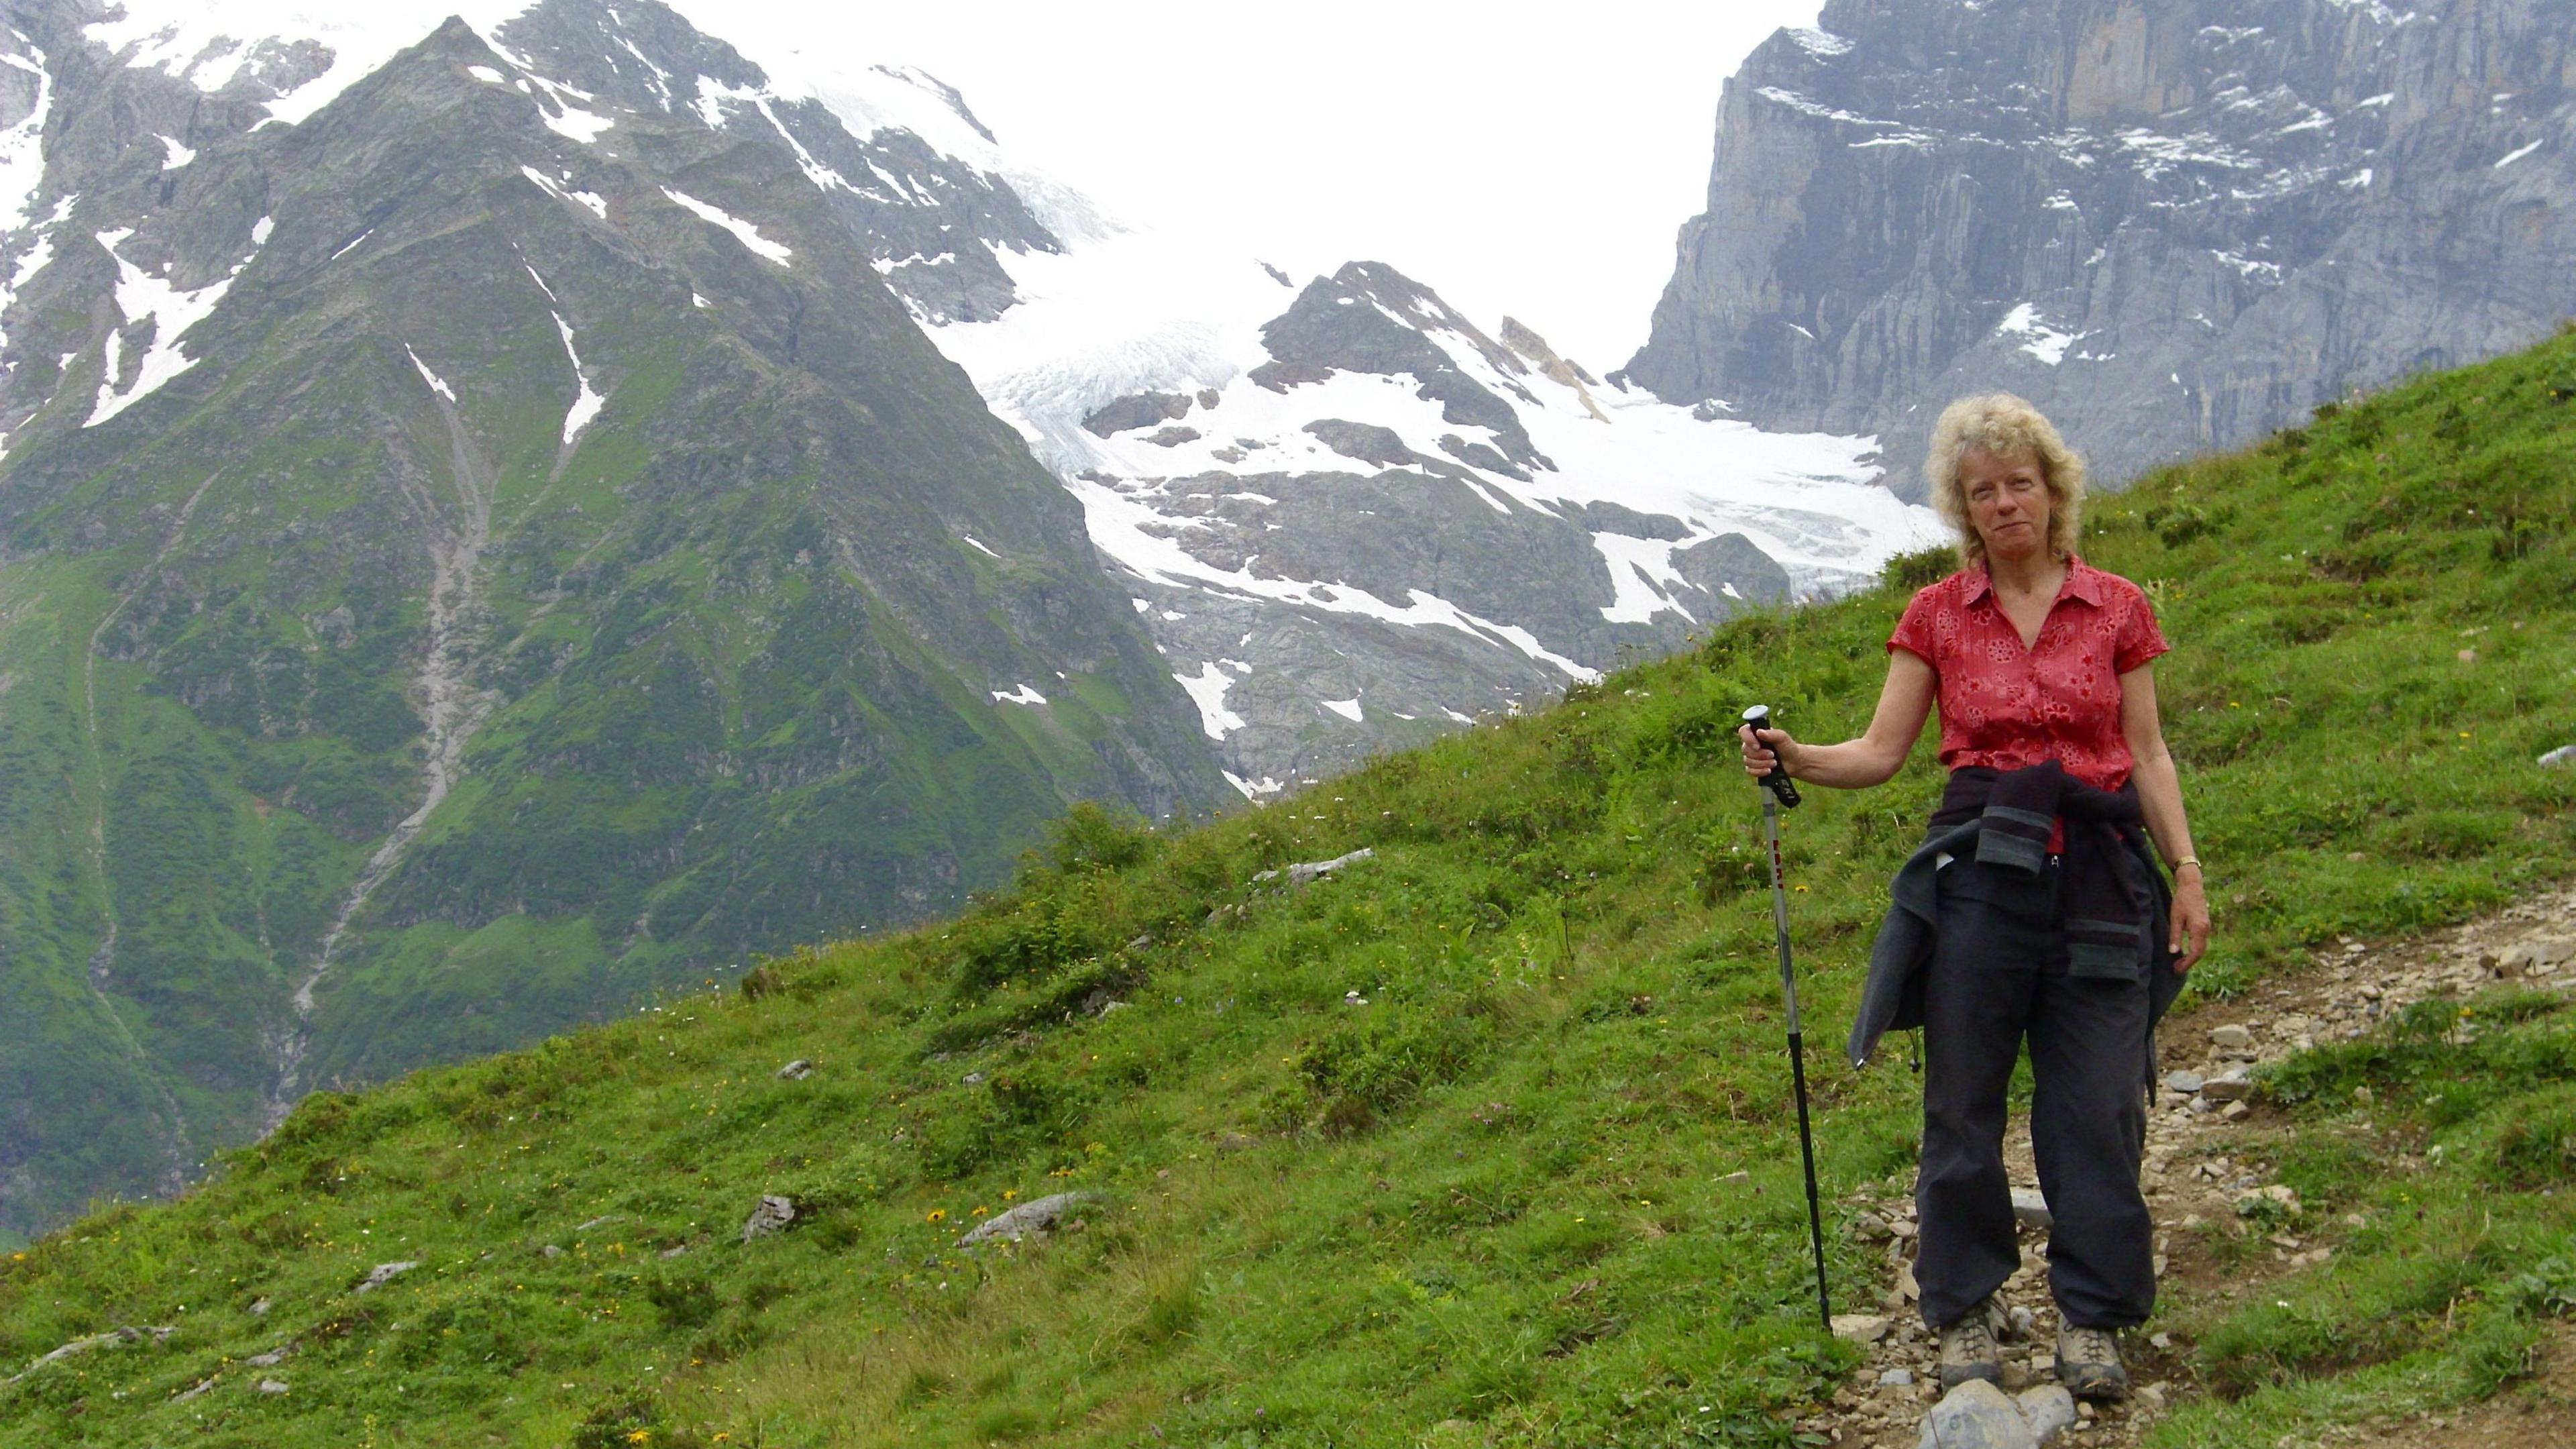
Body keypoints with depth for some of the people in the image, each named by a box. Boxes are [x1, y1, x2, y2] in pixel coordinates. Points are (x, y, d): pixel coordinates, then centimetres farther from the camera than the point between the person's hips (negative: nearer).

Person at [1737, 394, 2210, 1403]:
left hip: (2097, 875, 0)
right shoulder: (1937, 616, 6)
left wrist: (2187, 871, 3)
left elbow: (2147, 753, 9)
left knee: (2098, 1103, 0)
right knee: (1963, 1103, 3)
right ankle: (1966, 1313, 16)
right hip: (1978, 872, 0)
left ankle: (2091, 1318, 12)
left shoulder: (2117, 608, 7)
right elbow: (1882, 752, 4)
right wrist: (1796, 760, -14)